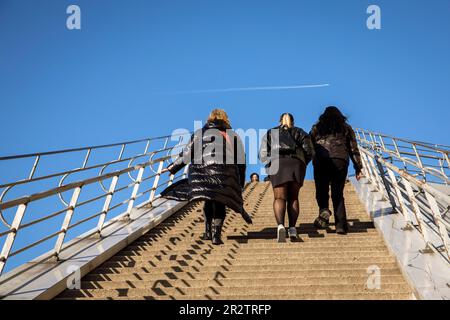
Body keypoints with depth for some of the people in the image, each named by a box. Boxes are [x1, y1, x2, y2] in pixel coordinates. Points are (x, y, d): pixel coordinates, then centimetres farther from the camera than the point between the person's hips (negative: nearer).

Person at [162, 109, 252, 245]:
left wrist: (172, 168, 22)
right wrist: (240, 185, 19)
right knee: (219, 204, 8)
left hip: (201, 172, 1)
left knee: (209, 201, 19)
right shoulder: (233, 136, 16)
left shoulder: (200, 133, 14)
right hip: (224, 176, -1)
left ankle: (208, 232, 21)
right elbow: (241, 162, 14)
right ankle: (216, 234, 1)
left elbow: (186, 154, 12)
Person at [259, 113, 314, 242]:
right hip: (297, 164, 1)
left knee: (279, 198, -6)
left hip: (277, 164, -1)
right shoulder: (300, 132, 25)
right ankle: (292, 229, -2)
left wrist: (270, 164, 22)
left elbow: (263, 154, 12)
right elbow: (309, 151, 10)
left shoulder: (270, 133, 25)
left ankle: (280, 225, -31)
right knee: (293, 198, 10)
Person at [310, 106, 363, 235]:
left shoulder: (317, 128, 17)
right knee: (338, 193, 5)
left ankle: (324, 211, -21)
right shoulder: (346, 128, 18)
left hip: (321, 161, -1)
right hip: (340, 161, 1)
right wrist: (358, 168, 14)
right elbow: (353, 149, 14)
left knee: (321, 190, 9)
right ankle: (341, 224, -2)